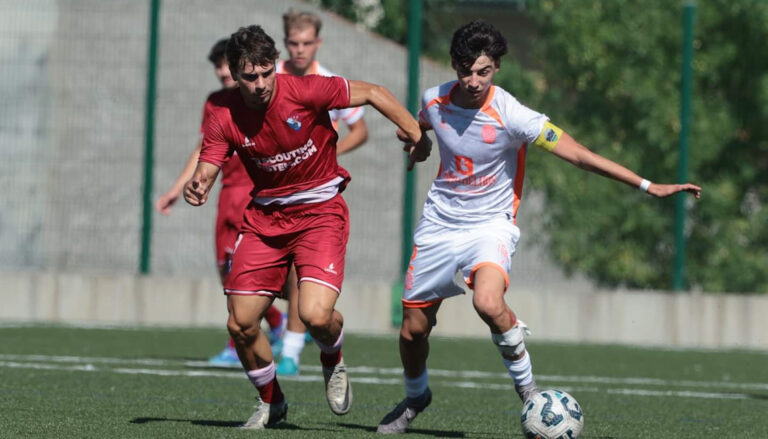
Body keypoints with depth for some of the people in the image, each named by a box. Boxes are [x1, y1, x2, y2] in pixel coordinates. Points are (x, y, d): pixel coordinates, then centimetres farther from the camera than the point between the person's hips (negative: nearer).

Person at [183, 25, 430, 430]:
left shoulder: (304, 91, -19)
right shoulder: (223, 115, -10)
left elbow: (372, 93, -10)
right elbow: (206, 169, -10)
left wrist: (416, 135, -13)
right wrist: (196, 188, -34)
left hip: (320, 210, -4)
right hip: (265, 214, 4)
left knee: (316, 316, -23)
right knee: (240, 325, -1)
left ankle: (333, 363, 15)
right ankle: (270, 402, 26)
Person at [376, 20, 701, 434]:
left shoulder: (510, 115, -20)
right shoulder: (434, 100, -7)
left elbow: (578, 154, -21)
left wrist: (647, 185, -24)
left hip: (490, 223, -4)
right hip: (439, 221, 4)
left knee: (488, 303, -33)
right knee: (413, 328, 6)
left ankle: (525, 383, -9)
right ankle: (415, 396, 38)